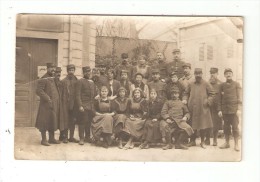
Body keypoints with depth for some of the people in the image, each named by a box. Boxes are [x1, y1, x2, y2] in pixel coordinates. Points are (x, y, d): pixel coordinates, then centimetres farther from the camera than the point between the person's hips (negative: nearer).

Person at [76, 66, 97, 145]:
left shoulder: (92, 82, 19)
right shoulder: (80, 81, -2)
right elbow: (78, 95, -8)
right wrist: (80, 105, -16)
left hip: (91, 106, 6)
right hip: (84, 106, -6)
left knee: (89, 122, 8)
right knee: (82, 122, -4)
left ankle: (87, 137, 20)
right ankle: (81, 138, 1)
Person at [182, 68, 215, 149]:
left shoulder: (206, 84, 4)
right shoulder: (191, 84, 10)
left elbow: (211, 94, 4)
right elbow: (186, 93, 17)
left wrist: (208, 101, -8)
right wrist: (185, 99, -1)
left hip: (202, 108, -2)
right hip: (192, 108, 2)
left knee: (202, 125, 2)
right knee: (193, 125, 6)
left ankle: (202, 142, 15)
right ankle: (192, 141, 19)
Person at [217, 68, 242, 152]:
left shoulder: (236, 84, 5)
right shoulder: (222, 85, 10)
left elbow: (239, 96, 2)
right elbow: (220, 98, 9)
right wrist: (219, 110, 3)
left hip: (233, 109, -2)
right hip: (225, 109, 2)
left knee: (235, 127, -3)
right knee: (226, 127, 8)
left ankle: (236, 144, 4)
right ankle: (227, 143, 18)